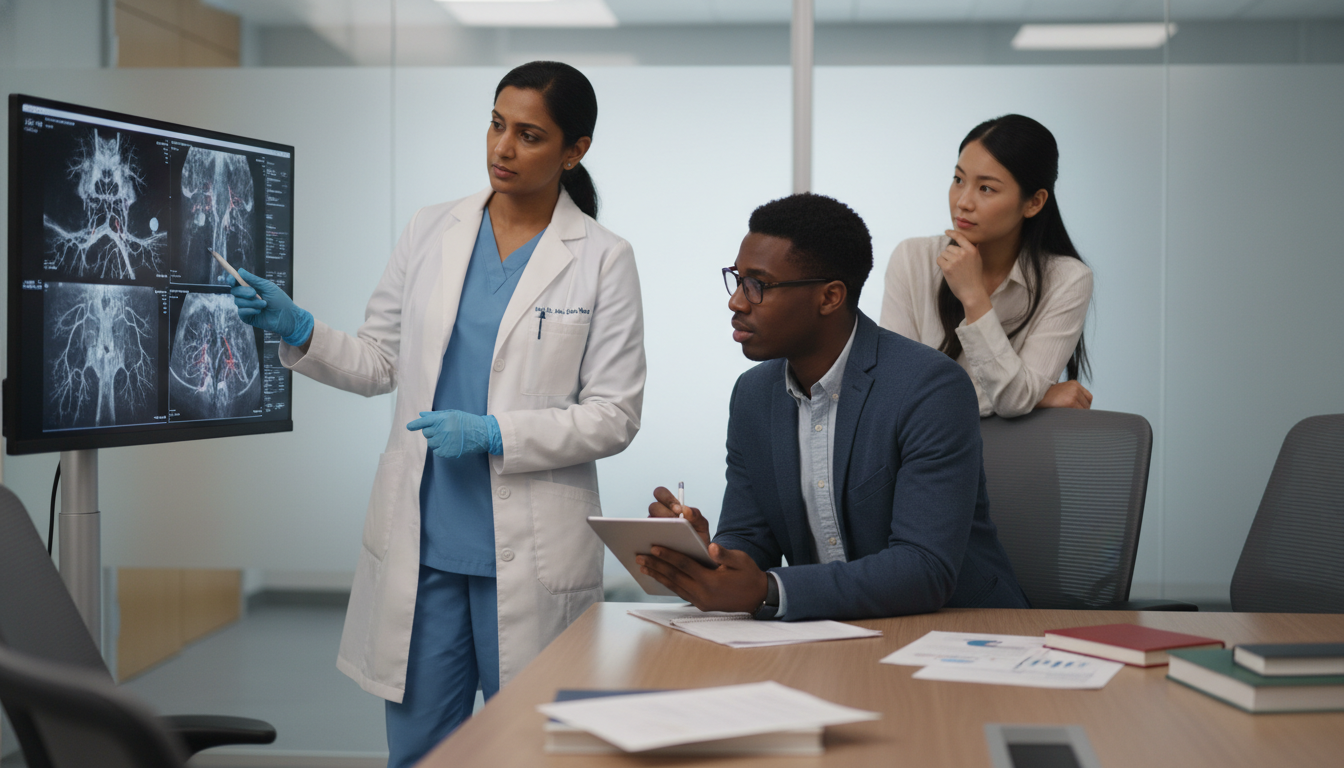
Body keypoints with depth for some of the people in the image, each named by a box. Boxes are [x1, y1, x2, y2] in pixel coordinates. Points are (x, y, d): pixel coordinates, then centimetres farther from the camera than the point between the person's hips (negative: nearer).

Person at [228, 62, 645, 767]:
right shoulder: (431, 232, 7)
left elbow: (614, 417, -6)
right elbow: (380, 363, 11)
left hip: (531, 552, -3)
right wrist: (296, 331, -6)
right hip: (423, 540, 3)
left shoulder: (602, 259, -4)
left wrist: (493, 434, -17)